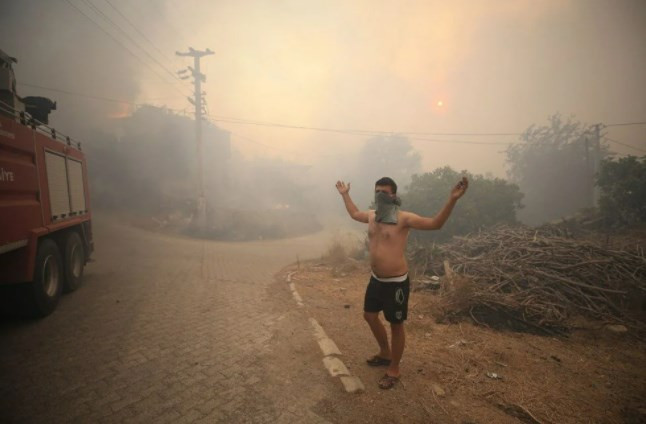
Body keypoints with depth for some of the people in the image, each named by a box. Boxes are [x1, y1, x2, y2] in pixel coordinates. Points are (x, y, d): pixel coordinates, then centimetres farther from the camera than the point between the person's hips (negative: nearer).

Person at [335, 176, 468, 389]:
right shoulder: (371, 215, 5)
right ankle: (385, 354, 45)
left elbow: (435, 223, -21)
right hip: (376, 279, 8)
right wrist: (345, 194, 33)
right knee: (370, 316, 21)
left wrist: (452, 199, -34)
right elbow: (355, 213, 27)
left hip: (396, 282, -7)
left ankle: (394, 369, 29)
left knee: (396, 325, 9)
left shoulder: (403, 218, -16)